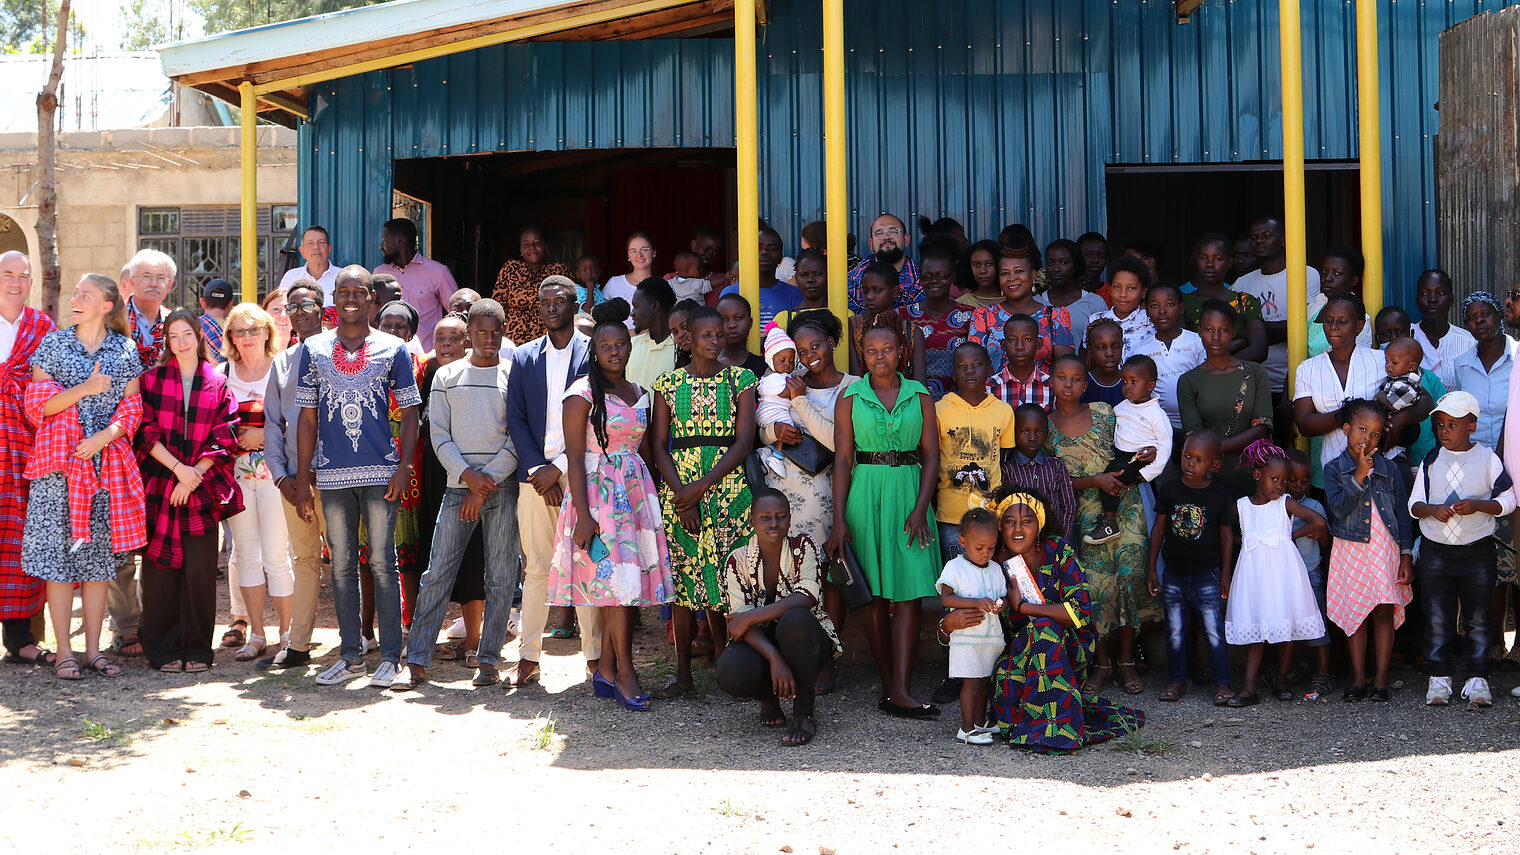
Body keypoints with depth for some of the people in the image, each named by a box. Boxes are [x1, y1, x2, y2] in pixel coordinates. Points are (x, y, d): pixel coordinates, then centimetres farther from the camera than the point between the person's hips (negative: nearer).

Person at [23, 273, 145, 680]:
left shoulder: (125, 349, 8)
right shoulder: (54, 344, 5)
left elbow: (132, 406, 5)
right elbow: (36, 403, -1)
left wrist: (103, 438, -11)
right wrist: (85, 389, -12)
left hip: (106, 460, 1)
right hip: (59, 462, -1)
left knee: (99, 554, 4)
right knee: (58, 553, -4)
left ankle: (93, 648, 11)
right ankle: (64, 651, 1)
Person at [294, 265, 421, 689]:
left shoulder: (393, 349, 4)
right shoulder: (313, 349, 9)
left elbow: (409, 413, 4)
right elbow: (307, 417, 10)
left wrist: (405, 467, -8)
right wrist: (302, 479, 6)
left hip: (380, 473, -2)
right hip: (332, 474, 2)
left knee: (382, 563, -2)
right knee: (341, 566, 7)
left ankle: (390, 656, 5)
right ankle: (351, 655, 16)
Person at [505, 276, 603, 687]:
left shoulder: (594, 353, 2)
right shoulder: (524, 357, 13)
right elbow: (515, 419, 7)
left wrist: (559, 468, -9)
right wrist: (538, 471, -5)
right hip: (534, 474, 3)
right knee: (536, 567, 5)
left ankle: (595, 654, 7)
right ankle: (528, 657, 10)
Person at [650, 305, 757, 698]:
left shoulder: (740, 379, 3)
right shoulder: (669, 383, 7)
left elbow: (744, 441, -5)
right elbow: (660, 447, 3)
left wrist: (703, 486, -13)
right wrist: (682, 495, -10)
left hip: (728, 486, -1)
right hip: (678, 487, 1)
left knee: (723, 577, -2)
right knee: (682, 577, 1)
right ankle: (683, 673, 8)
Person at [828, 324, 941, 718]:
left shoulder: (919, 395, 8)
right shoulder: (850, 398, 5)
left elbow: (931, 456, 4)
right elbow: (842, 459, 2)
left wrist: (920, 508, -8)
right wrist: (839, 518, -5)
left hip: (909, 491, 1)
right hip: (866, 495, 0)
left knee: (910, 593, -9)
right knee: (875, 596, 1)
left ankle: (900, 692, -13)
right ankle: (889, 687, 9)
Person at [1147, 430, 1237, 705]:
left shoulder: (1220, 495, -5)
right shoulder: (1169, 489, -2)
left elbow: (1227, 535, 2)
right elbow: (1158, 528, 5)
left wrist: (1225, 574, 2)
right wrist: (1152, 568, 4)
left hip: (1207, 576, -2)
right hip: (1174, 575, 2)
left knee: (1214, 631, -2)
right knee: (1175, 631, 10)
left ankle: (1222, 683, 8)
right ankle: (1177, 680, 21)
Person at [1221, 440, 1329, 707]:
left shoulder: (1285, 503, 0)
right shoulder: (1241, 506, 6)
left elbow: (1319, 522, -8)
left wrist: (1292, 534, 1)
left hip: (1283, 571, -1)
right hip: (1253, 572, 1)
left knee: (1287, 628, 3)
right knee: (1254, 631, 0)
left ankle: (1281, 682, 17)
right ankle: (1249, 689, -3)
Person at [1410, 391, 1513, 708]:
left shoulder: (1487, 459, 0)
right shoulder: (1431, 461, 5)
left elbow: (1508, 500, -1)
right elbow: (1414, 504, 5)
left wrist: (1478, 505, -18)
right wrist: (1432, 509, -16)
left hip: (1477, 551, -2)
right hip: (1435, 550, 2)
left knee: (1478, 618, 2)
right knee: (1438, 618, 4)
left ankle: (1477, 678, 8)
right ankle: (1439, 676, 11)